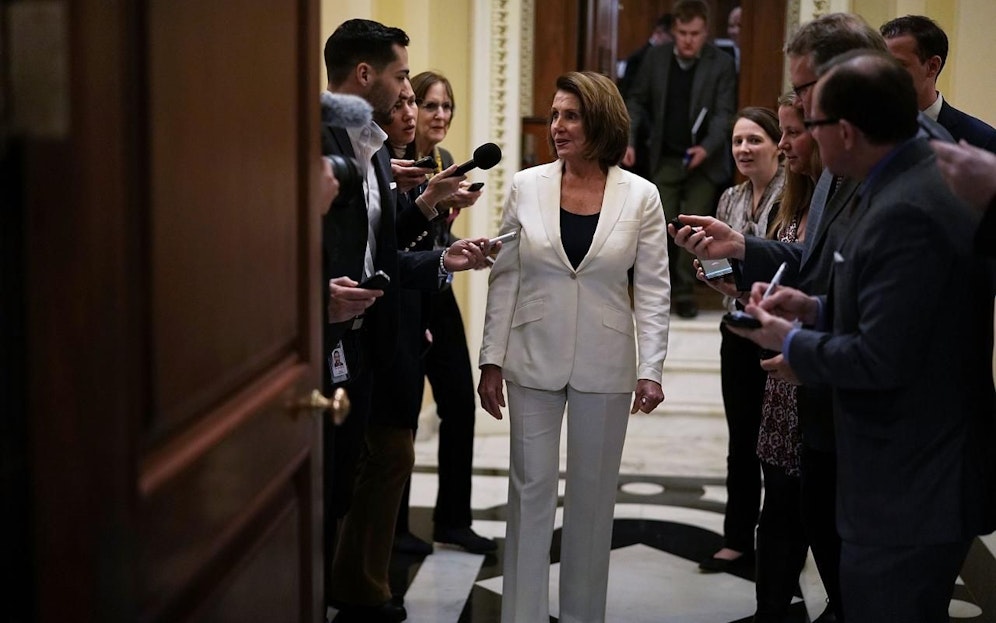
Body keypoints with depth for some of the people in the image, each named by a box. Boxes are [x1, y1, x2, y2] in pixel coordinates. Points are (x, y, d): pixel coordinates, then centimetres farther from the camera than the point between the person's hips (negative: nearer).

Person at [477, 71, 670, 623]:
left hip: (604, 367, 0)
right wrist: (492, 360, -1)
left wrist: (652, 368, -8)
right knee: (531, 489, 5)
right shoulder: (526, 186, -1)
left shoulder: (640, 196, -4)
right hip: (534, 361, 0)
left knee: (592, 493, 11)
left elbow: (653, 289, -2)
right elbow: (504, 278, 1)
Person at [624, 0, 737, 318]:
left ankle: (685, 291, 7)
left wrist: (707, 148, -28)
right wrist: (629, 140, -6)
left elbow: (724, 113, -11)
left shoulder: (722, 64, -7)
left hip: (703, 160, -2)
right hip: (665, 158, 2)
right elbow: (637, 101, 8)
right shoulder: (655, 58, 1)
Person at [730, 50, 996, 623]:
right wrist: (817, 310, 7)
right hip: (924, 475, 10)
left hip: (909, 495, -10)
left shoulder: (905, 213, -25)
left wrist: (791, 341, -9)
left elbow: (880, 360, -25)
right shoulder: (928, 179, 7)